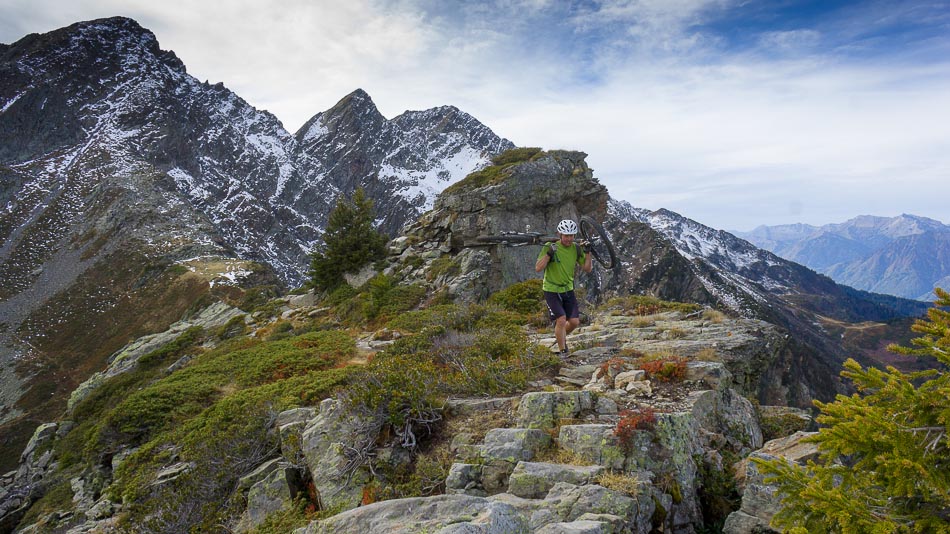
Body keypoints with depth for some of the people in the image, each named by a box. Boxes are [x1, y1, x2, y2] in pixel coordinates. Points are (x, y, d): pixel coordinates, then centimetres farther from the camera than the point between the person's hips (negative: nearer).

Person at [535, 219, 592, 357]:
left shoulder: (576, 248, -3)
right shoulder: (550, 246, -16)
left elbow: (587, 269, -1)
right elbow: (538, 268, -22)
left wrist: (587, 252, -15)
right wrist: (549, 254, -33)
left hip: (568, 290, 5)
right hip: (551, 290, -4)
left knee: (574, 321, 0)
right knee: (561, 320, -16)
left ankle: (561, 337, 31)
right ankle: (562, 351, 2)